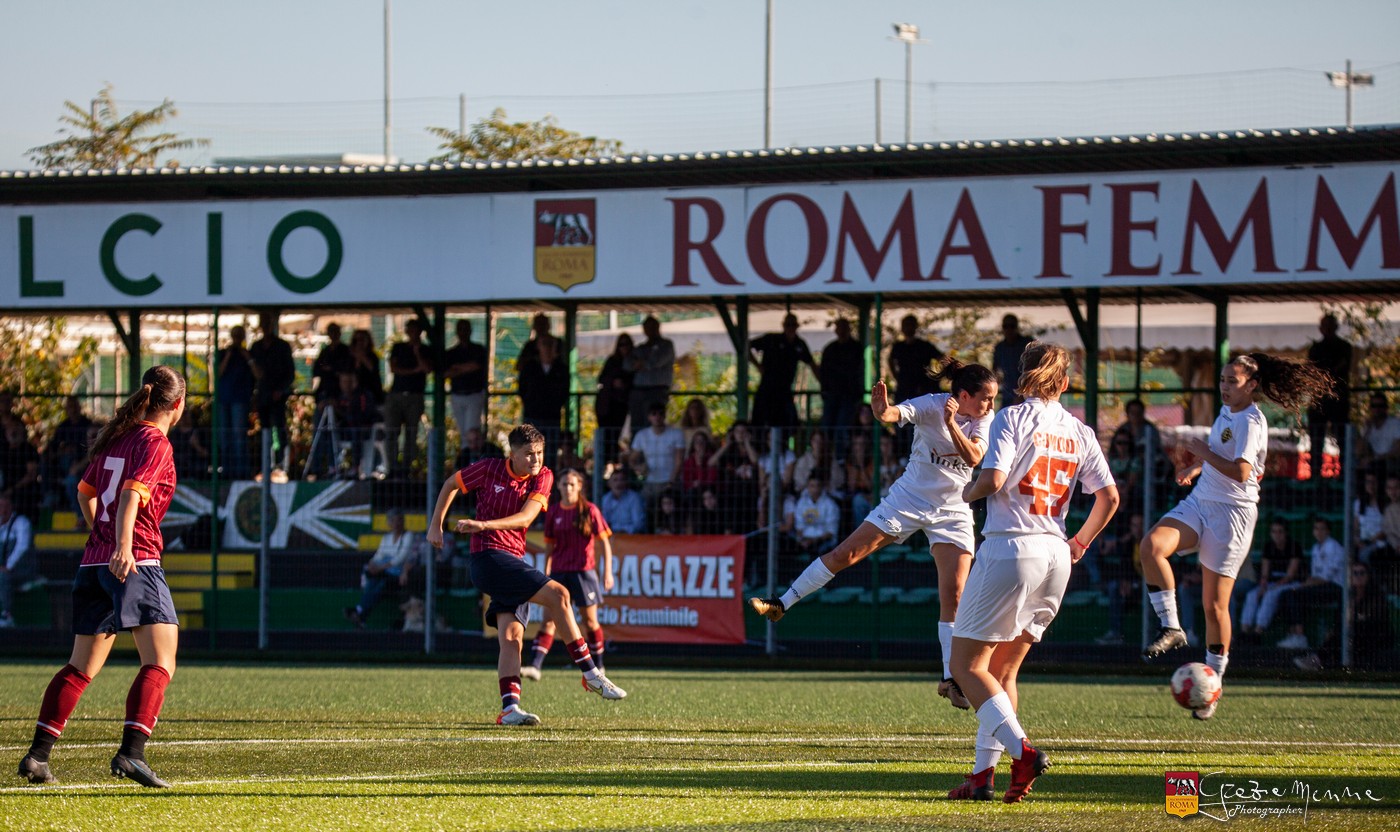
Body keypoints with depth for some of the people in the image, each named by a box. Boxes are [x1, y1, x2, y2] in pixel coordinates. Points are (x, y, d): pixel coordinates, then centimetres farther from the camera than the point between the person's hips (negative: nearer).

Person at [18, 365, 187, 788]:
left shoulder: (116, 437, 16)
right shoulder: (154, 443, -6)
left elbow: (85, 491, 28)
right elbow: (132, 493, -21)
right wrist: (123, 546, -33)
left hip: (93, 562, 8)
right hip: (135, 563, -8)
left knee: (81, 667, 14)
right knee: (160, 664, -9)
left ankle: (37, 754, 9)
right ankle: (131, 751, -25)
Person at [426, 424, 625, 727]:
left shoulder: (542, 477, 3)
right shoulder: (489, 469, -4)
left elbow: (525, 517, -12)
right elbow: (451, 484, 13)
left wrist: (484, 524, -25)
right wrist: (436, 525, 13)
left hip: (514, 562, 5)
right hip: (488, 557, -5)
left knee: (512, 636, -8)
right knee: (558, 594, -18)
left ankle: (509, 708, -15)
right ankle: (591, 674, -17)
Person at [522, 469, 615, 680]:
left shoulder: (589, 510, -2)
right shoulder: (553, 512, 8)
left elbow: (605, 542, -1)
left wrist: (608, 571, -8)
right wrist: (546, 574, 13)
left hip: (583, 571, -3)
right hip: (559, 572, 3)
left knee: (590, 621, 5)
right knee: (549, 621, -7)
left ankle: (598, 667, 20)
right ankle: (534, 666, -17)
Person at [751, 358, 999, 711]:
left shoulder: (985, 420, -6)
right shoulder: (931, 406, -15)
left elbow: (974, 457, -21)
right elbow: (895, 413, -33)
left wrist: (951, 424, -34)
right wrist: (883, 411, -56)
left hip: (953, 513, 2)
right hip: (908, 499, -2)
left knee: (953, 593, -9)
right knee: (845, 554, -6)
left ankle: (952, 679, -3)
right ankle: (781, 605, 6)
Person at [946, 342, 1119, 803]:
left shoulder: (1012, 418, -5)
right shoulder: (1080, 432, 10)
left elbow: (994, 479, -18)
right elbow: (1109, 496, 8)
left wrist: (968, 492, 4)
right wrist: (1079, 542, 22)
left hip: (1010, 550, -6)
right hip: (1055, 557, 6)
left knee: (967, 666, -2)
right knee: (1003, 672, 15)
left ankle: (1022, 751, -21)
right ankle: (983, 773, 8)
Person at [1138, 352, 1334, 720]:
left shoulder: (1251, 422, -14)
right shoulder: (1226, 413, 13)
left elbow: (1240, 472, -26)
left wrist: (1204, 453, -15)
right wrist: (1196, 465, 13)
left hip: (1231, 513, -8)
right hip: (1199, 503, 8)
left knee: (1215, 604, -2)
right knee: (1151, 544, -22)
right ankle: (1171, 628, -15)